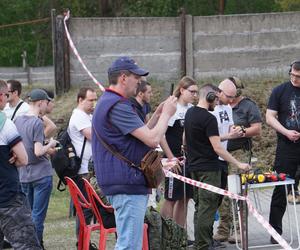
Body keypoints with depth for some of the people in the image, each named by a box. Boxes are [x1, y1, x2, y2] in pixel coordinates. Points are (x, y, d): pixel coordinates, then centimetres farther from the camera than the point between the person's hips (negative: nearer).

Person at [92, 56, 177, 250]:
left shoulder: (108, 102, 19)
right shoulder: (117, 106, -17)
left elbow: (140, 135, 23)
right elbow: (152, 139, -21)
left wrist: (157, 115, 14)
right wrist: (166, 114, -5)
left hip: (126, 183, 11)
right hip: (127, 185, -11)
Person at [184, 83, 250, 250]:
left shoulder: (189, 113, 8)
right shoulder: (209, 119, -18)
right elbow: (217, 148, -21)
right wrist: (238, 164, -19)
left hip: (193, 166, 9)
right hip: (208, 169, -9)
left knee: (199, 206, 15)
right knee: (207, 208, -6)